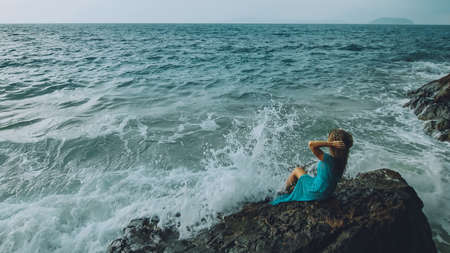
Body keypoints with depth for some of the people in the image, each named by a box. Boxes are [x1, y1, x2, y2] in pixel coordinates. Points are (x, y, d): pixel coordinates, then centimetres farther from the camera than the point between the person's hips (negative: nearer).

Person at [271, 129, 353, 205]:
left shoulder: (328, 159, -36)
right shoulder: (343, 159, -14)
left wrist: (331, 144, -41)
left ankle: (286, 191, 41)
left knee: (297, 170, 17)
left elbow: (311, 144, -44)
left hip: (316, 193, -6)